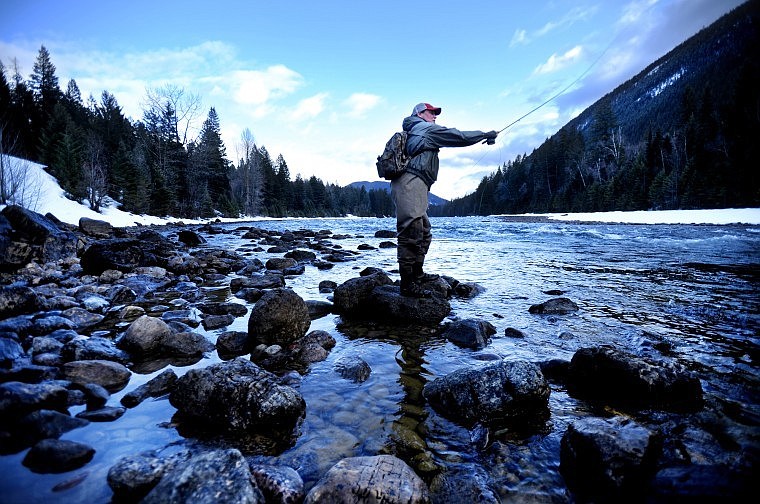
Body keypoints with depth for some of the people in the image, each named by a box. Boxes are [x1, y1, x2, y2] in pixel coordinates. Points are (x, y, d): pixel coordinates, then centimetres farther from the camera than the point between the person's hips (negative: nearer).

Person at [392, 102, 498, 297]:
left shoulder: (412, 133, 30)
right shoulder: (426, 128, 2)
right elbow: (460, 137, 0)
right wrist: (487, 135, 12)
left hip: (414, 187, 11)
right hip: (410, 185, -10)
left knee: (424, 233, 17)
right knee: (411, 235, -13)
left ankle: (417, 274, 26)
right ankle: (408, 285, -13)